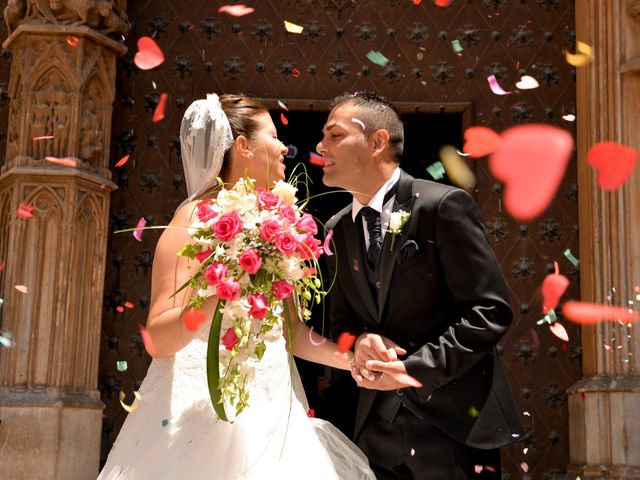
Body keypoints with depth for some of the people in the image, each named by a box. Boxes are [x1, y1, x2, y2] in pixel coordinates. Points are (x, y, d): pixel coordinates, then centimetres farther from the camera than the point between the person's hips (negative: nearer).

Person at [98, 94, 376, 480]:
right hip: (206, 408, -6)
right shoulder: (198, 219, -9)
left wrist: (358, 360, 2)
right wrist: (214, 296, -30)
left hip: (269, 414, 7)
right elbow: (158, 339, -14)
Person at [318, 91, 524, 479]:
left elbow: (490, 310, -14)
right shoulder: (338, 229, 9)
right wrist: (359, 340, -7)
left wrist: (415, 368, -18)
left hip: (453, 420, -5)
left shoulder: (443, 205, -11)